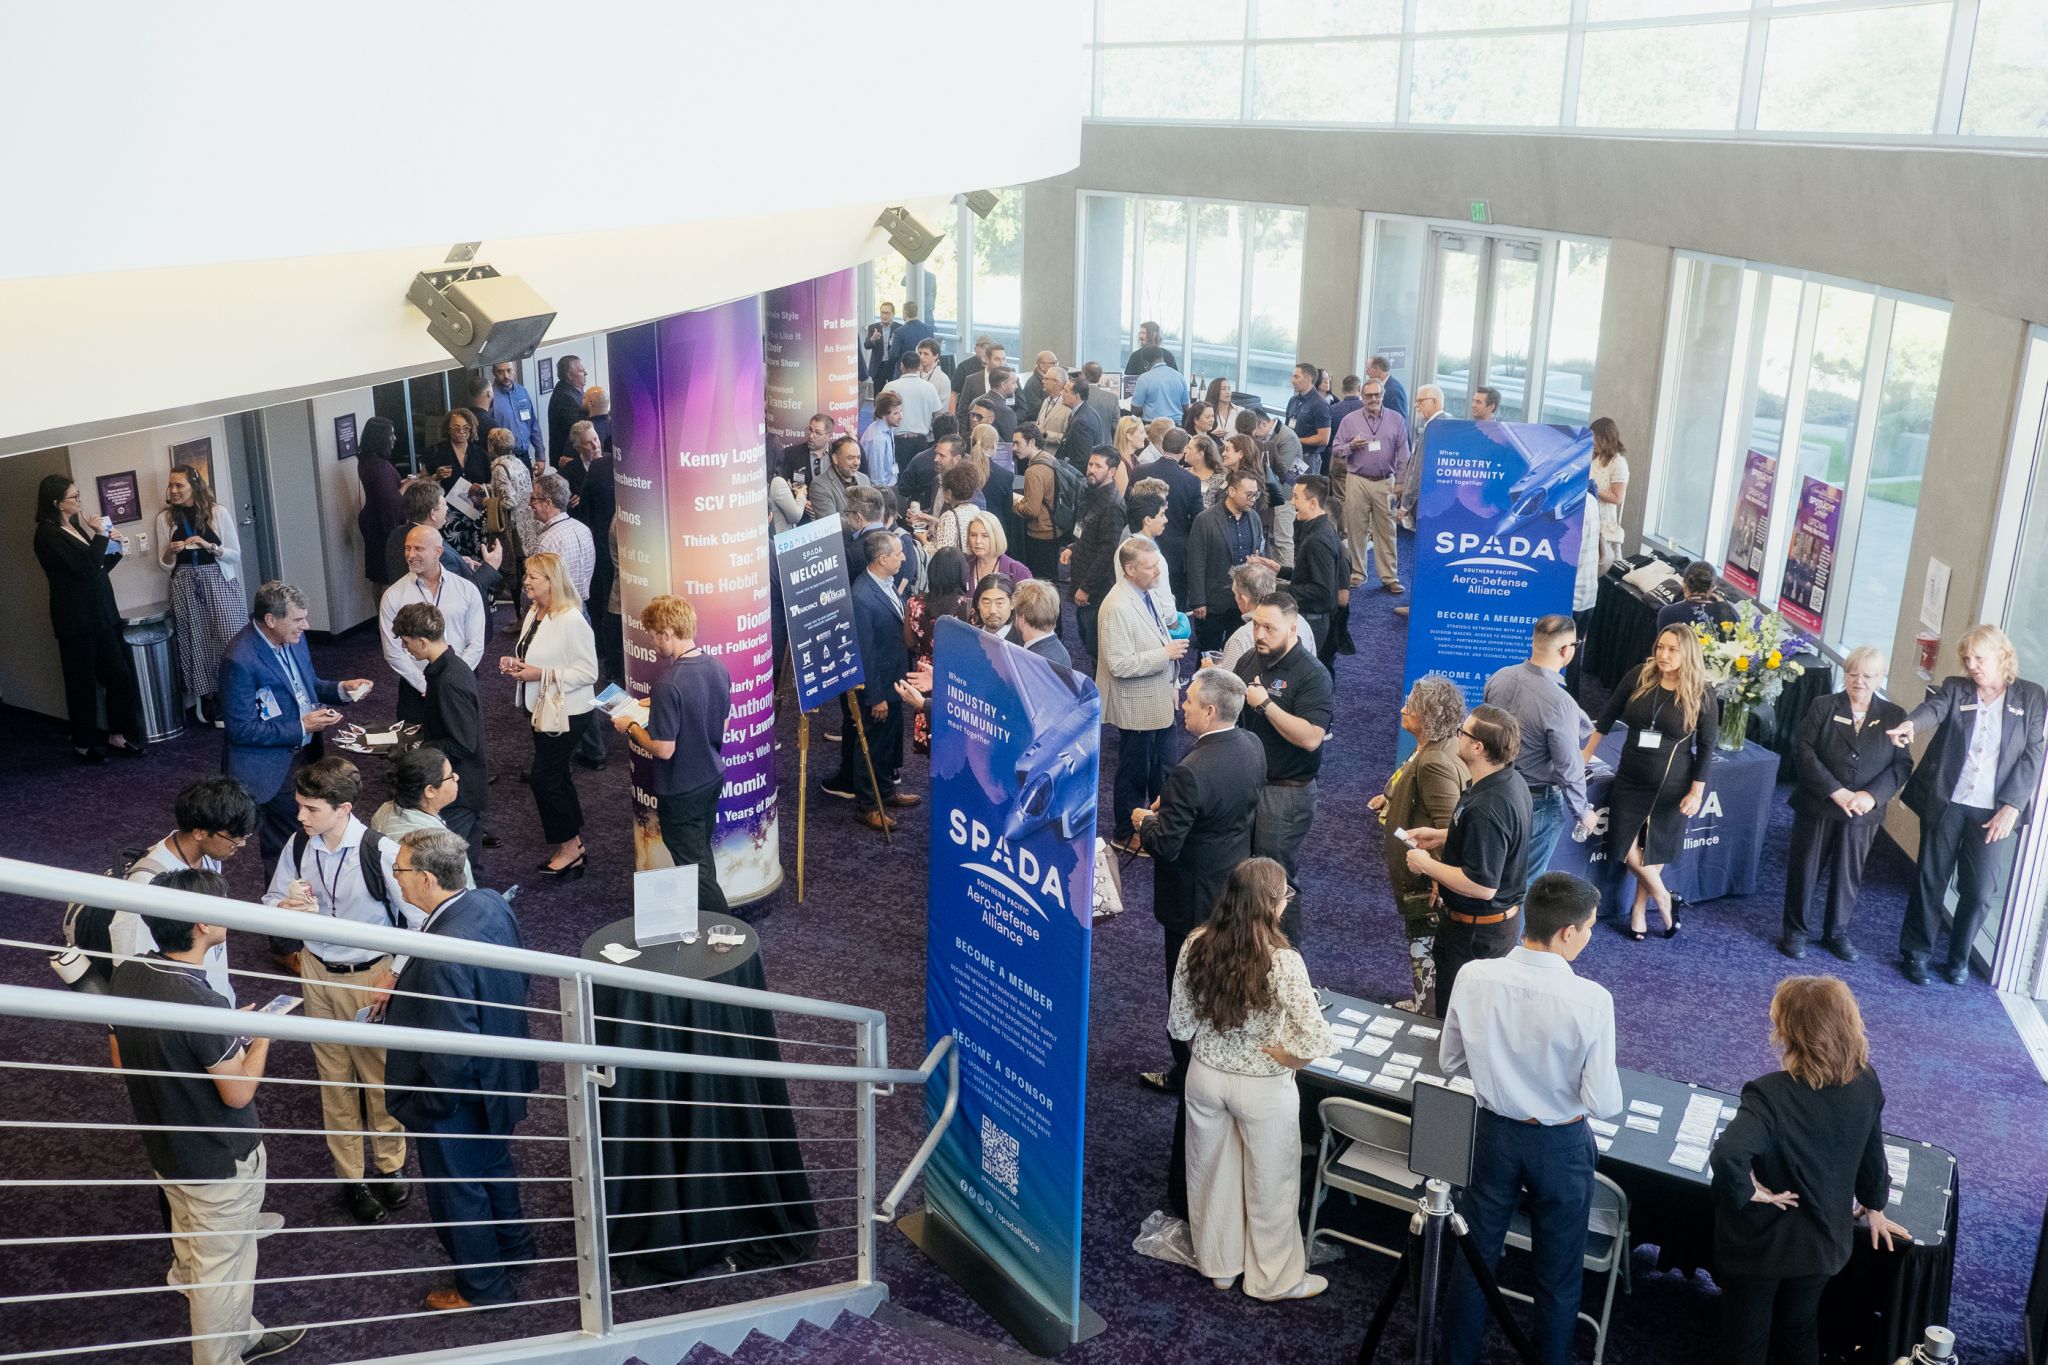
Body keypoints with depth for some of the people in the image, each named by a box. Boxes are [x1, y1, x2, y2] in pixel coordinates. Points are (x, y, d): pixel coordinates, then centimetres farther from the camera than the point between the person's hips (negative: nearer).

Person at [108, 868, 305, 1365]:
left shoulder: (127, 975, -10)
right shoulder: (203, 1006, -35)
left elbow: (122, 1061, 6)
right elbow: (238, 1093, -23)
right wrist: (260, 1039, -7)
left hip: (165, 1151, 8)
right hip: (221, 1162, -8)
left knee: (195, 1256, 26)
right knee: (222, 1269, 12)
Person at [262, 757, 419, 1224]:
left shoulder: (380, 852, -23)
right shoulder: (298, 847, -9)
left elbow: (418, 920, -18)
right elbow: (270, 904, 6)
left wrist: (395, 976, -18)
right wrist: (287, 906, -17)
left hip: (371, 974, -4)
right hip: (317, 971, 4)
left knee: (379, 1073, 10)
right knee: (334, 1077, 15)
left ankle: (390, 1164, 33)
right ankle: (351, 1175, 31)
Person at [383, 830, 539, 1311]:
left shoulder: (441, 957, -38)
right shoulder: (491, 903, -13)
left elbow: (452, 1050, -32)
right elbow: (518, 980, 3)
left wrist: (429, 1105, -14)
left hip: (458, 1095, -8)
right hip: (500, 1077, 8)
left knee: (457, 1190, 17)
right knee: (493, 1162, 32)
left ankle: (483, 1286, 39)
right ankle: (513, 1243, 55)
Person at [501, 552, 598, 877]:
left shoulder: (572, 621, -22)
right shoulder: (534, 613, 6)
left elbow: (588, 672, -21)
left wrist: (542, 674, -23)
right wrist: (516, 664, 0)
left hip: (565, 713, -9)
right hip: (541, 708, 9)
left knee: (543, 778, -5)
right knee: (557, 777, 16)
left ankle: (570, 846, 11)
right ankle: (573, 844, 29)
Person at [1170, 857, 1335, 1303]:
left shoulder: (1196, 944, -13)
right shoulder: (1282, 961, -26)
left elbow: (1179, 1025, -4)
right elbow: (1318, 1040, -29)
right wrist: (1285, 1058, -9)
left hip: (1205, 1075, 4)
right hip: (1262, 1088, -4)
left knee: (1211, 1172, 23)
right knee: (1270, 1184, 18)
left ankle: (1218, 1264, 43)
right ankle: (1275, 1278, 36)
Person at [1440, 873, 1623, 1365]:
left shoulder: (1474, 978, -18)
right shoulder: (1590, 1000, -27)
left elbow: (1451, 1061, -3)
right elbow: (1604, 1104, -20)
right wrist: (1569, 1081, 1)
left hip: (1493, 1134, 3)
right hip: (1561, 1145, -3)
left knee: (1474, 1257, 22)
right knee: (1557, 1274, 20)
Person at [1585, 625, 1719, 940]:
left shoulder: (1701, 696, -12)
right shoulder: (1638, 677, -7)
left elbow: (1706, 747, -5)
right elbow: (1609, 715, 6)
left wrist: (1696, 792, -8)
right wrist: (1587, 752, 10)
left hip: (1671, 785, -2)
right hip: (1630, 779, 2)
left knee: (1653, 849, 7)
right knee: (1627, 849, -1)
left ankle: (1639, 908, 28)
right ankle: (1664, 899, 23)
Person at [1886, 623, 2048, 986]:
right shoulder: (1955, 688, 4)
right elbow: (1934, 706, -18)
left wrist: (2011, 807, -9)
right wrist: (1911, 723, -42)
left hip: (1995, 812, 0)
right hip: (1945, 802, 0)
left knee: (1981, 890, 2)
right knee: (1931, 879, 8)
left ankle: (1959, 957, 23)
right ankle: (1915, 953, 21)